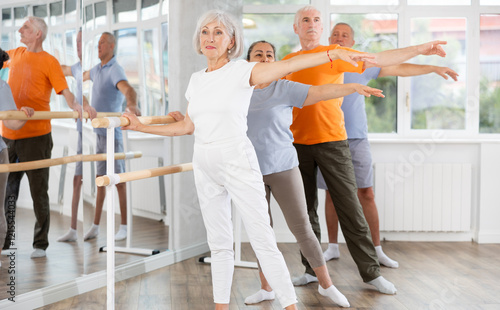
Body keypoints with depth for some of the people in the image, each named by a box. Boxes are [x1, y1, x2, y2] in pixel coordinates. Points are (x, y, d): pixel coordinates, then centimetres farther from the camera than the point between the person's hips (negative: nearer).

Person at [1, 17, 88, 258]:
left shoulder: (49, 61, -4)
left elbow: (64, 89, -12)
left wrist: (75, 105, -31)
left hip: (36, 136, -5)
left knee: (38, 191, 2)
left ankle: (40, 243, 12)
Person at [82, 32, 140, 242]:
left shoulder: (115, 70, -16)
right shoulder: (98, 69, 13)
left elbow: (128, 89, -36)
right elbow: (87, 75, 39)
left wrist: (132, 104, -58)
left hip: (112, 132, -8)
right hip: (99, 131, 8)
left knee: (118, 180, -2)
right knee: (100, 179, 10)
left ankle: (124, 226, 7)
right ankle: (95, 226, 14)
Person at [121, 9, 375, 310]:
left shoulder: (241, 71, -7)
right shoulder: (196, 79, 11)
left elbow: (287, 65, -21)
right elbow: (187, 126, 17)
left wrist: (334, 53, -35)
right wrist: (141, 127, 20)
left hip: (237, 162, -6)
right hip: (205, 164, 6)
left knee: (262, 238, -7)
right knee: (218, 242, 12)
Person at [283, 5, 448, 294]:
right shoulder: (288, 61, 10)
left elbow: (376, 59, -13)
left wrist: (419, 50, -22)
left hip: (332, 142, -4)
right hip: (298, 144, 4)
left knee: (350, 208, -2)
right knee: (306, 210, 9)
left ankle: (371, 272, 7)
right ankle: (312, 270, 20)